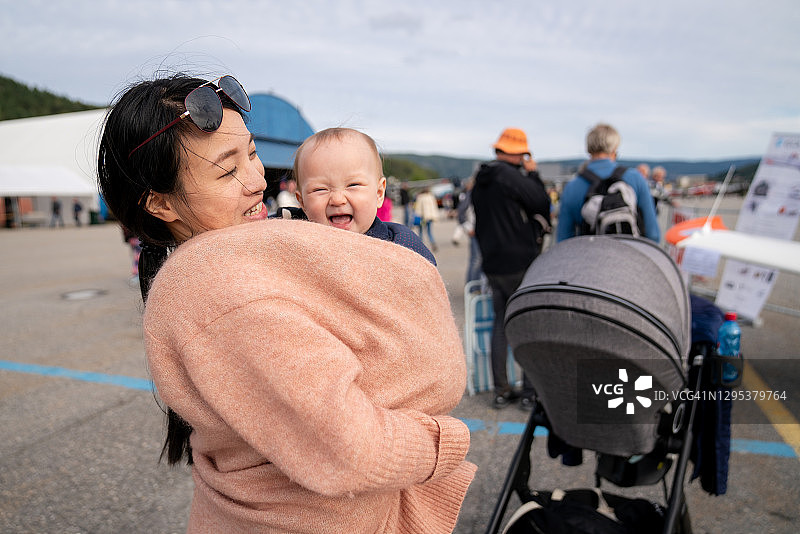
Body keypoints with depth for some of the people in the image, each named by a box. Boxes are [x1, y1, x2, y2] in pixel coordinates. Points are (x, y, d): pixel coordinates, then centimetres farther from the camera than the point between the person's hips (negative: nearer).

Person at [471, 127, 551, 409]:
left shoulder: (480, 180, 13)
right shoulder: (509, 175, -14)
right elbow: (542, 203, -9)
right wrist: (533, 173, 3)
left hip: (492, 264, 8)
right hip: (519, 262, -8)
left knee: (501, 323, 12)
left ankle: (501, 391, 16)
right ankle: (530, 391, 6)